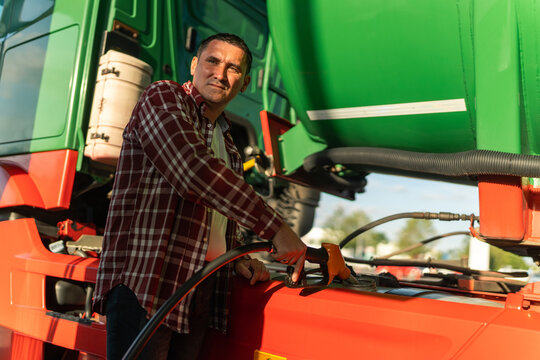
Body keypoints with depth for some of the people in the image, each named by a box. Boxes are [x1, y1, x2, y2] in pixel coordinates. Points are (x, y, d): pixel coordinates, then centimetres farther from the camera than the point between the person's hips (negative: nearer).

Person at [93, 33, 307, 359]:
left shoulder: (227, 143, 22)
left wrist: (237, 256, 10)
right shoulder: (162, 96, -2)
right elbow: (194, 171, -20)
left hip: (202, 285, 8)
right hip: (144, 279, -7)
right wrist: (276, 229, -20)